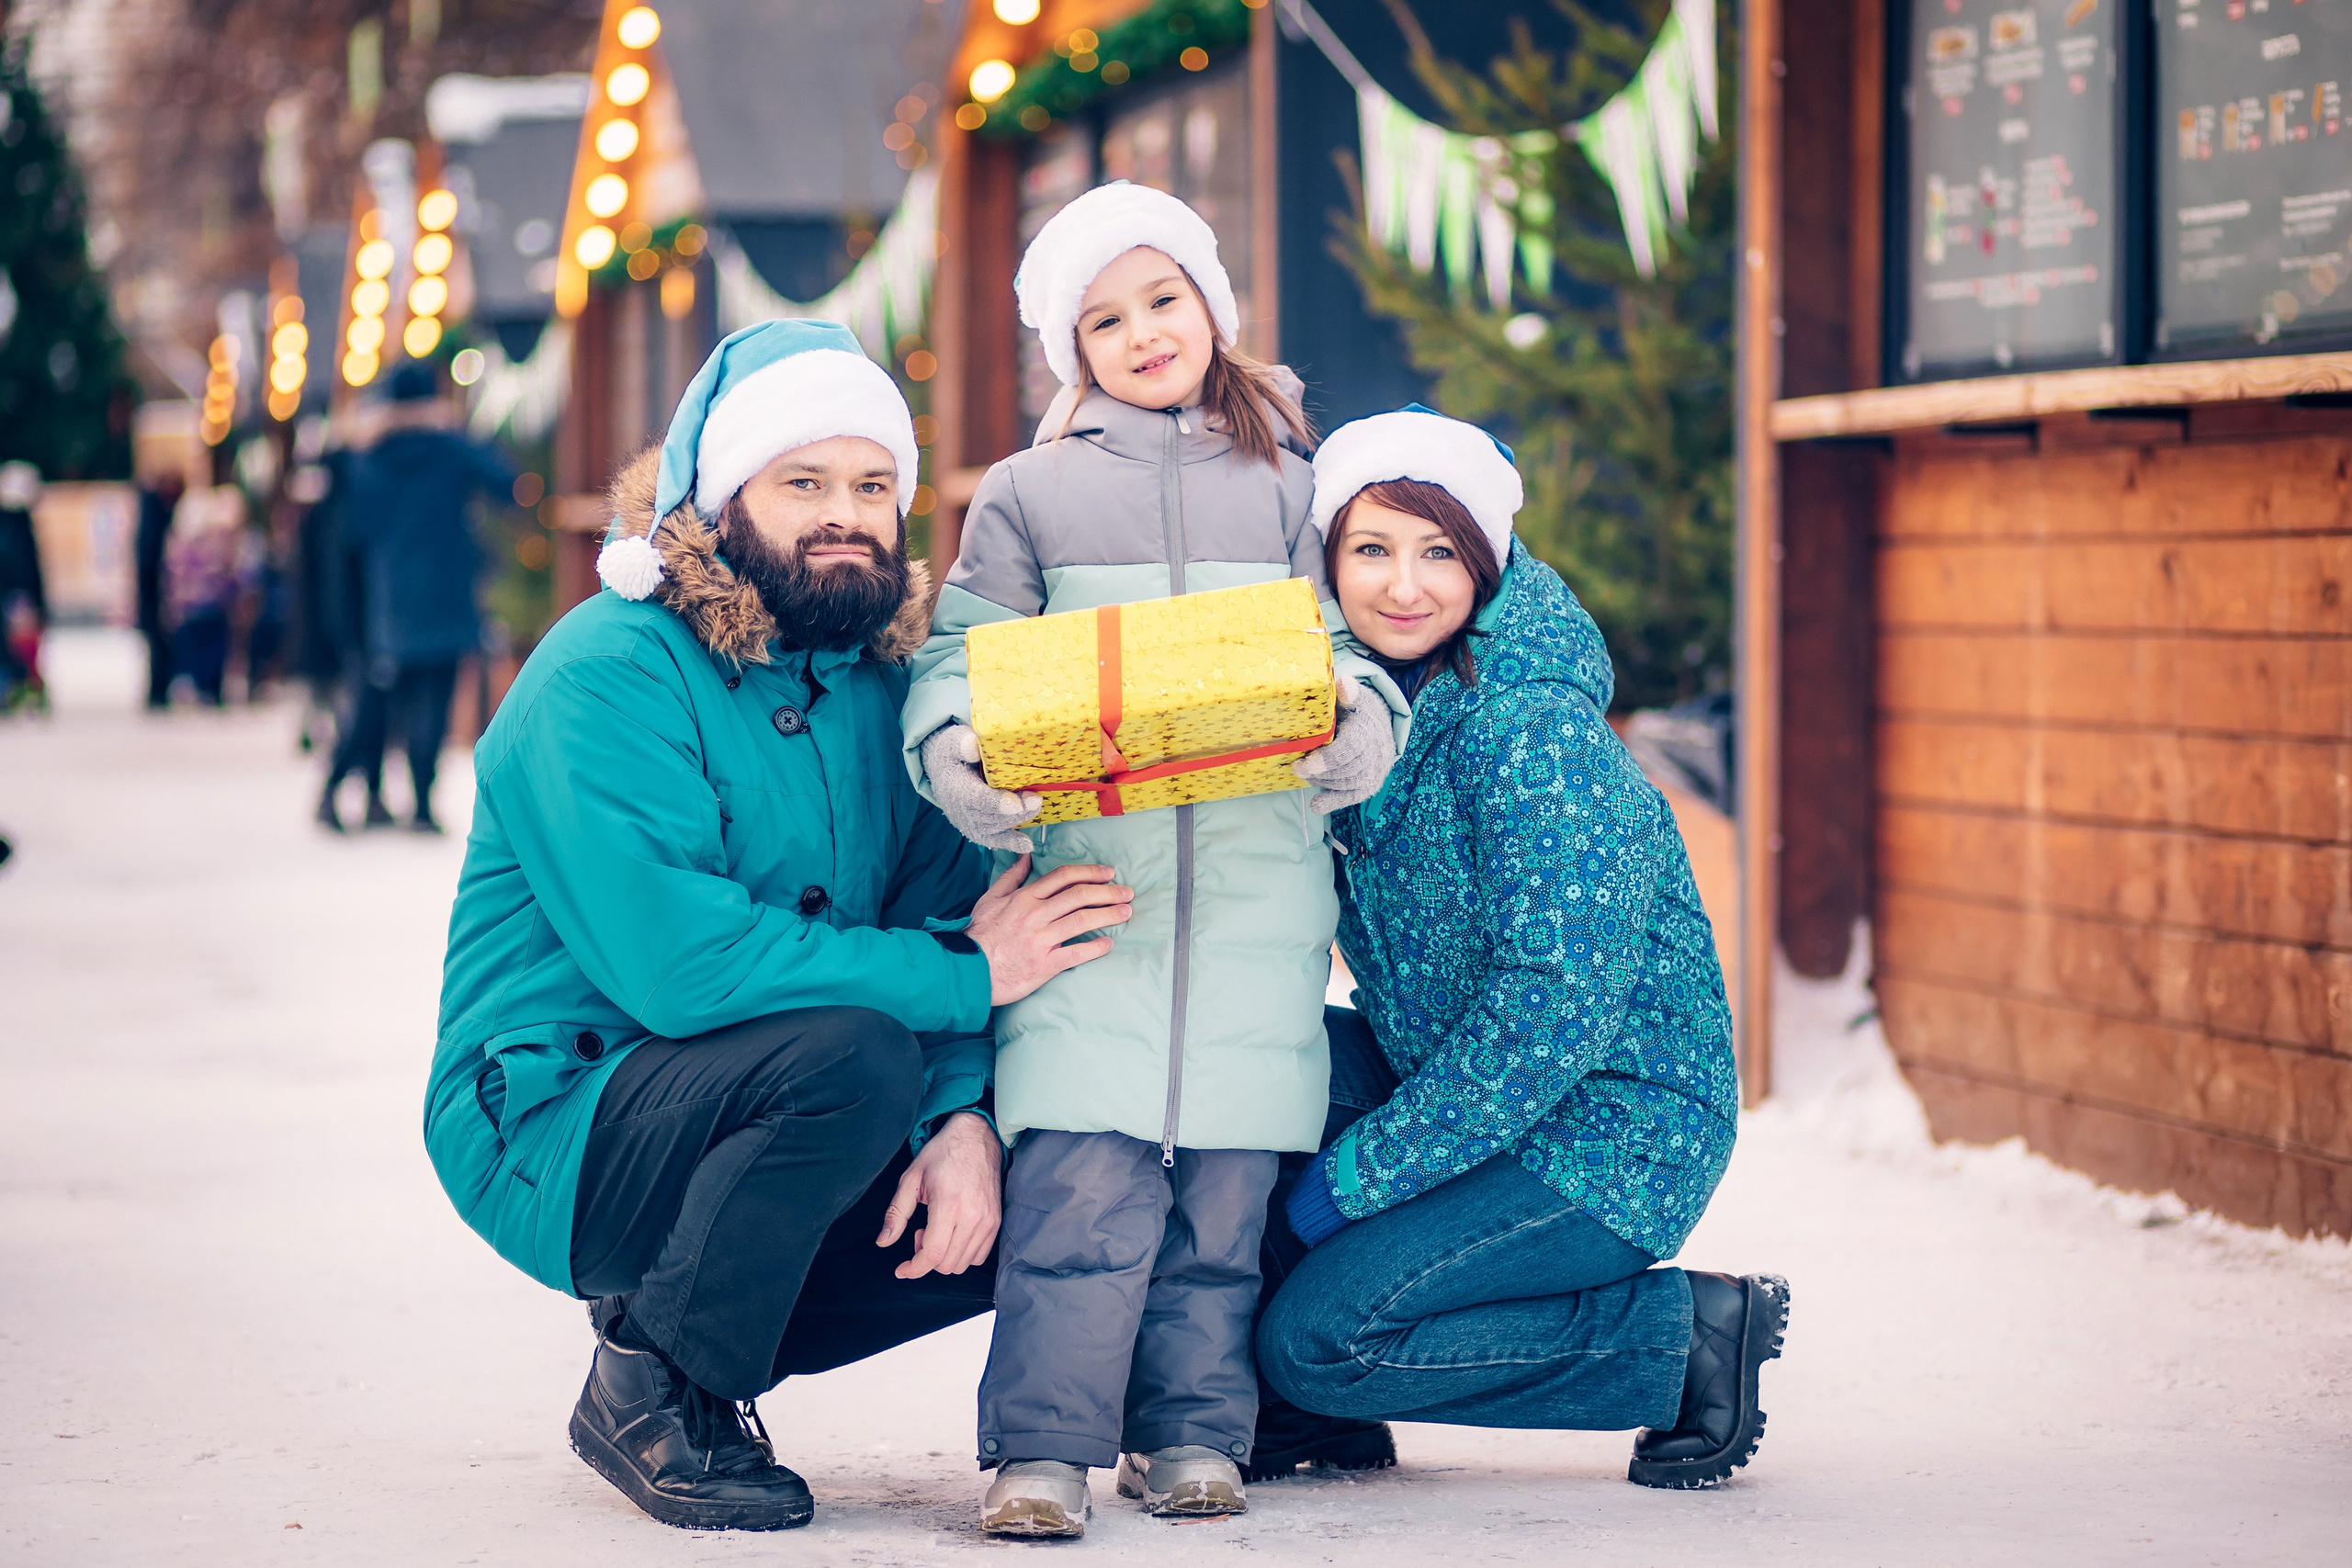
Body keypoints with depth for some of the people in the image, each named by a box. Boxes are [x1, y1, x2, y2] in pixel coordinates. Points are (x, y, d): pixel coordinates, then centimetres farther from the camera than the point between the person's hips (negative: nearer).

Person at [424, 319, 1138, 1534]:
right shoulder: (610, 673, -17)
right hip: (555, 1136, -7)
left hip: (730, 1129, 7)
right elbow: (674, 960, -28)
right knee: (854, 1054, -32)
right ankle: (654, 1394, -11)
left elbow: (946, 903, 2)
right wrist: (961, 974, -24)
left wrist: (963, 1117, -18)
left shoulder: (880, 679, 8)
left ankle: (708, 1343, 10)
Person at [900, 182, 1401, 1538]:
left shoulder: (1284, 487, 16)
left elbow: (1341, 643, 12)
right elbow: (962, 652, 9)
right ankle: (1044, 1444, -9)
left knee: (1226, 1178, 1)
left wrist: (1362, 721, -10)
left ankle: (1193, 1429, 12)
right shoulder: (1030, 495, 12)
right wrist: (956, 745, -12)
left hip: (1256, 878, 2)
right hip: (1089, 866, -2)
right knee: (1081, 1173, -12)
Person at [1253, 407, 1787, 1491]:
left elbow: (1557, 1003, -25)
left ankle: (1689, 1335, -7)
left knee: (1314, 1337, -19)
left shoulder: (1533, 724, -20)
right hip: (1477, 1095, 8)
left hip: (1616, 1129, -8)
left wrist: (1357, 1176, -20)